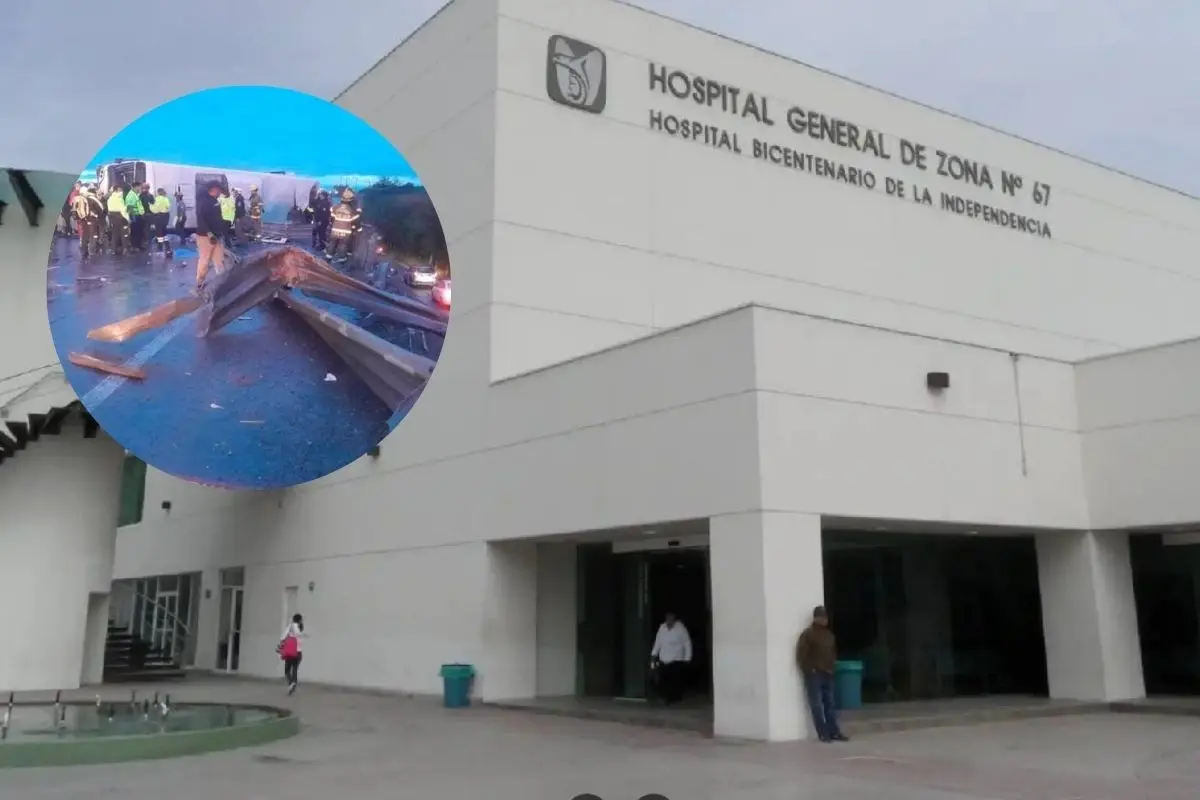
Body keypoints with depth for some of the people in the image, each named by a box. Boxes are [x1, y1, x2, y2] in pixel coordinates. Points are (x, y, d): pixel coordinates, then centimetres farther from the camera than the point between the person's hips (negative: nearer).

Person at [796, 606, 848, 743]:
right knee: (817, 706, -4)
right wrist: (810, 670, -14)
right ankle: (823, 734, -1)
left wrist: (831, 667, 14)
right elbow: (801, 655, -13)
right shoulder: (808, 634, -8)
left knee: (830, 705, 9)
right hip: (814, 675, -7)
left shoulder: (829, 634, 13)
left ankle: (834, 732, 13)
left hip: (827, 675, 7)